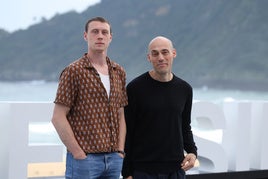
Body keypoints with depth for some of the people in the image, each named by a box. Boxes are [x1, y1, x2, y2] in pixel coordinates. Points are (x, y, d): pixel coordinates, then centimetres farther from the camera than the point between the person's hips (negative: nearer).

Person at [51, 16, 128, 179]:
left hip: (114, 158, 5)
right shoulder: (74, 71, -5)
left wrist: (120, 149, 6)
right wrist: (78, 153, -12)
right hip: (84, 158, -5)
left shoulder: (119, 72, 13)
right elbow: (58, 118, -9)